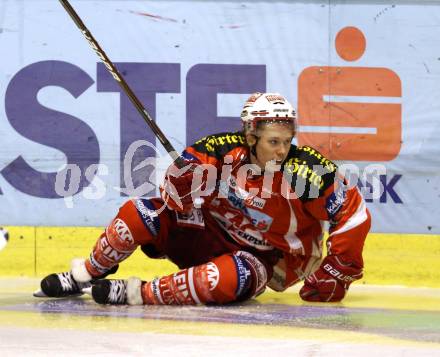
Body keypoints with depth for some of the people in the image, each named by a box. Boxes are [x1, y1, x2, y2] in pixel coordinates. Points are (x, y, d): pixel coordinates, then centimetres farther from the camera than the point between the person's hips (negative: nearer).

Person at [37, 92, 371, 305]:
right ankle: (86, 276, 10)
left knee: (235, 276, -39)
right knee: (140, 213, -11)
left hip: (266, 260, -4)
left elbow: (355, 213, -22)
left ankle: (137, 293, -30)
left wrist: (336, 273, -17)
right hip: (215, 234, 4)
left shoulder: (306, 171, -25)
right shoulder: (224, 151, -18)